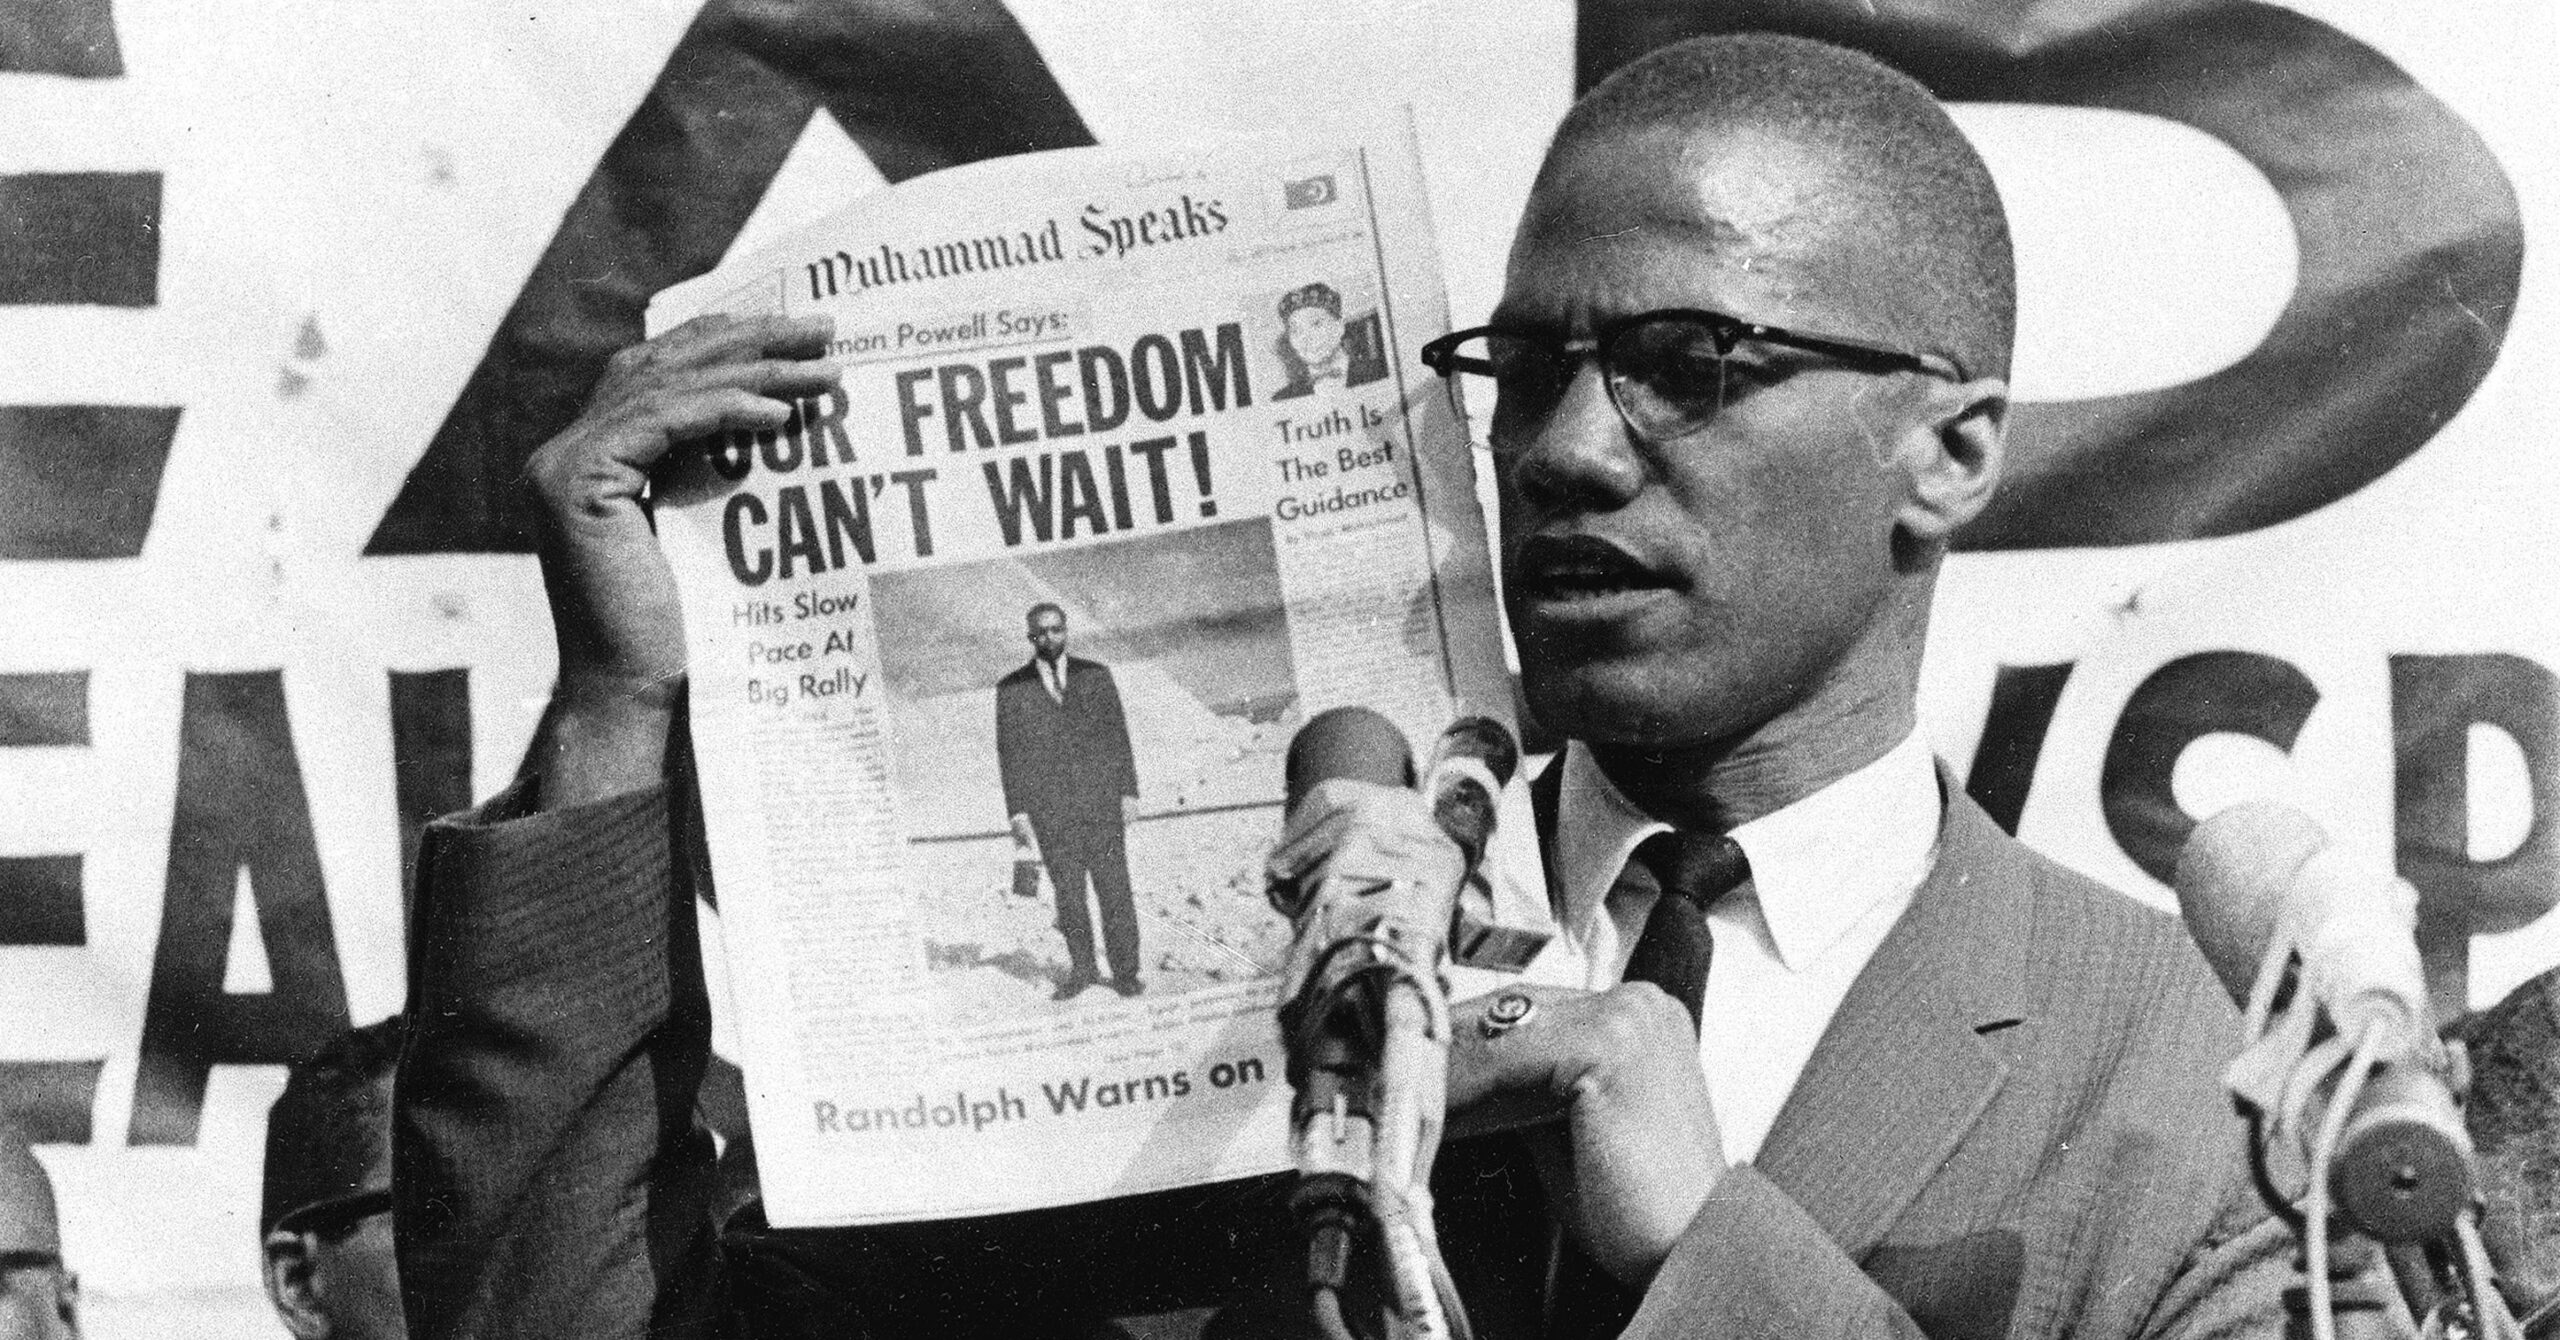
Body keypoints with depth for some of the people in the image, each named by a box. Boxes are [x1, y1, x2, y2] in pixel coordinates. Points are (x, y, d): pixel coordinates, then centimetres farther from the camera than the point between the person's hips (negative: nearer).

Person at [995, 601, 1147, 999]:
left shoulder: (1095, 675, 6)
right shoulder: (1012, 689, 4)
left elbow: (1118, 736, 7)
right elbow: (1009, 753, 4)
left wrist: (1129, 791, 0)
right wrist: (1017, 812, -2)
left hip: (1101, 801, 0)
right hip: (1048, 809, 0)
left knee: (1114, 888, -2)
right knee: (1067, 893, 5)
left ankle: (1125, 971, 6)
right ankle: (1081, 969, 19)